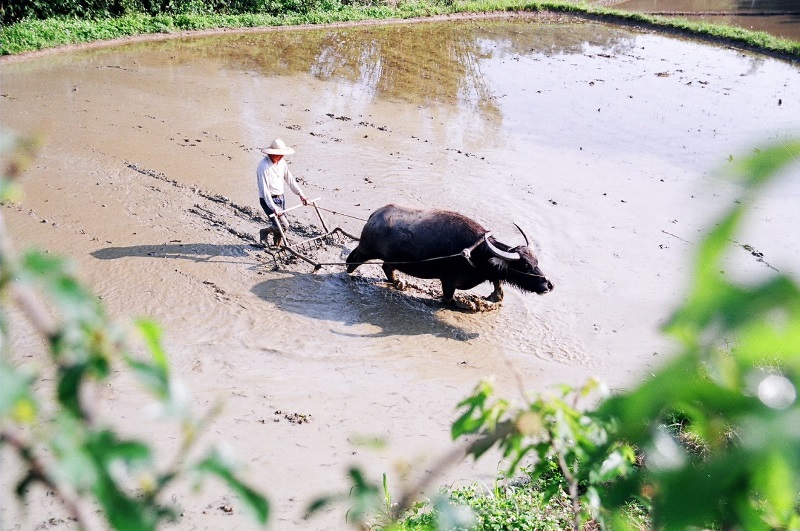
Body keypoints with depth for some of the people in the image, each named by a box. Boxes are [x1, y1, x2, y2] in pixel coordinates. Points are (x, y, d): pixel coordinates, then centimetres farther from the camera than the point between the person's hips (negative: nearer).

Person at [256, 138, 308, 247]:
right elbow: (264, 189, -24)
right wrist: (273, 208, -28)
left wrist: (301, 194, 7)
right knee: (284, 225, -13)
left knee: (284, 224, 11)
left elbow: (290, 179, 11)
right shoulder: (264, 166, -22)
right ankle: (265, 232, 10)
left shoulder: (281, 162, 2)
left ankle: (277, 244, 31)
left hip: (280, 197, 8)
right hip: (269, 200, -8)